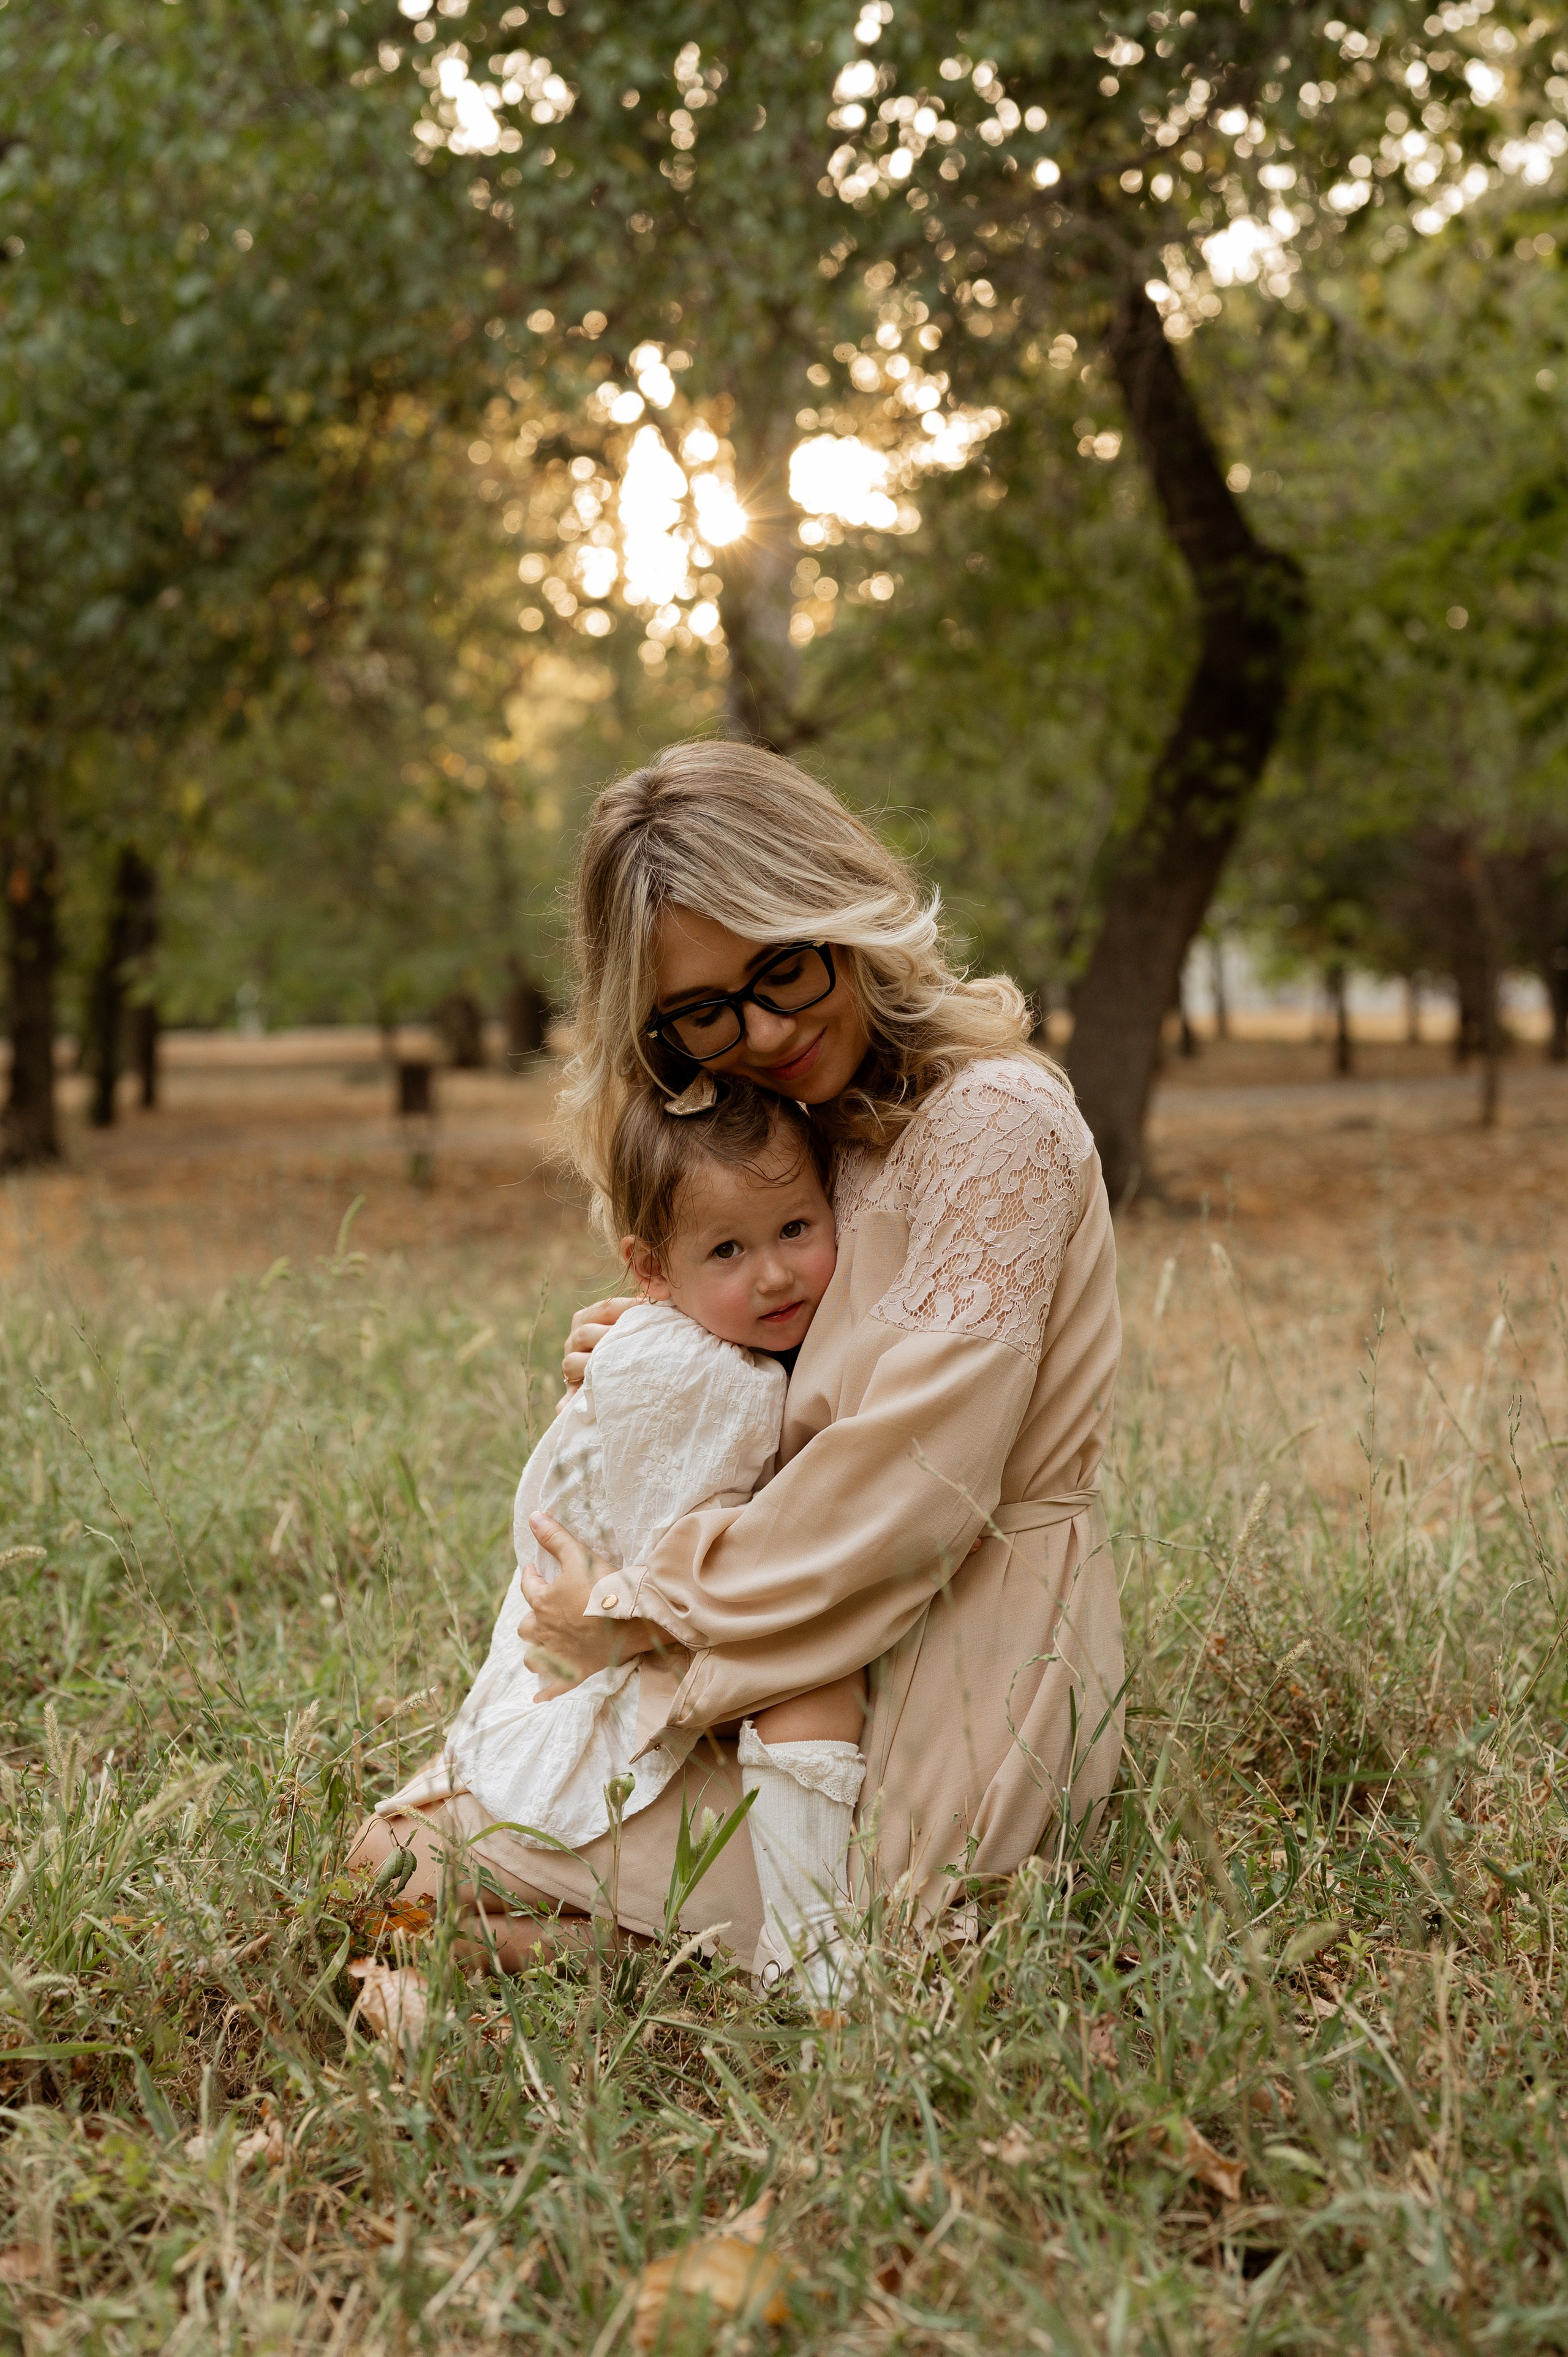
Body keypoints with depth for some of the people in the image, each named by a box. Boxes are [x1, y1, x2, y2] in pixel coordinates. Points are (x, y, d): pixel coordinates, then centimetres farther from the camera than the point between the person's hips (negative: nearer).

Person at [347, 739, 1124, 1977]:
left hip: (961, 1697, -10)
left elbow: (916, 1483, -23)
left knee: (411, 1859, -6)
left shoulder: (994, 1120, -18)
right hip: (854, 1675, 10)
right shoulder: (834, 1130, 12)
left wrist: (642, 1615, -13)